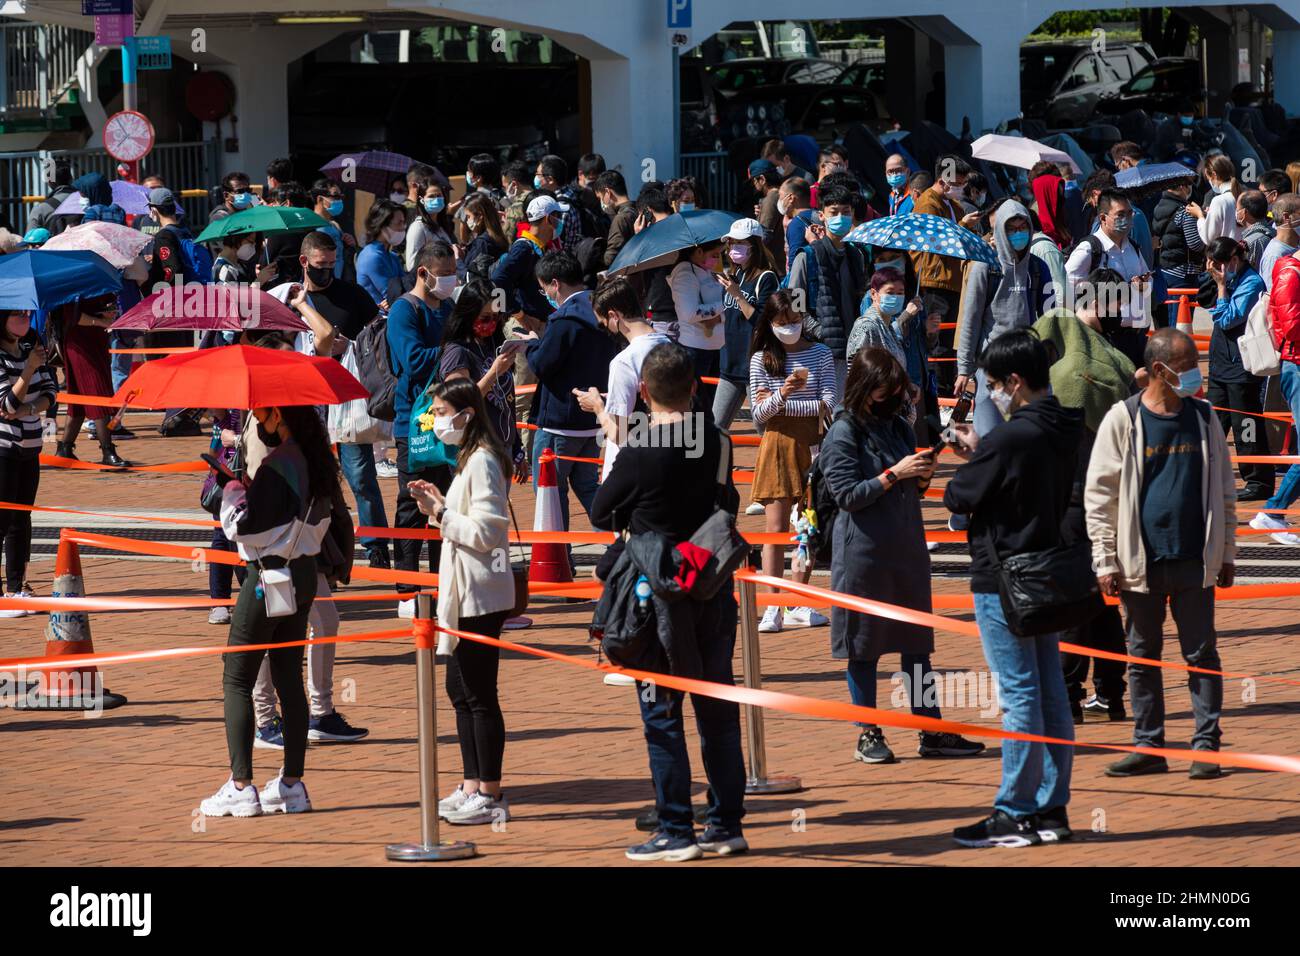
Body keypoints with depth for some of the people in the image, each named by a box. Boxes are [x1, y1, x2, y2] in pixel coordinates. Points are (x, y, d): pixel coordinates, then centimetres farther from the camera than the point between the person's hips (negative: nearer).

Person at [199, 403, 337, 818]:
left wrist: (232, 492, -2)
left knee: (237, 678, 0)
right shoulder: (318, 460, 6)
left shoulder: (277, 468, -21)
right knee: (289, 678, 12)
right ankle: (292, 783, 13)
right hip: (304, 574, 8)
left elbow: (247, 529, -20)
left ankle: (241, 786, -3)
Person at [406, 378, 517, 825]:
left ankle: (490, 796, 0)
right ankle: (472, 787, 21)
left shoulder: (482, 462, -16)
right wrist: (437, 509, 7)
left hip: (480, 595, -11)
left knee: (479, 695, -5)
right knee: (460, 689, 15)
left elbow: (485, 532, -21)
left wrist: (443, 514, -13)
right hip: (464, 593, 11)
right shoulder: (468, 458, 16)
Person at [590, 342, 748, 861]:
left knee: (661, 713, 1)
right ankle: (727, 824, 15)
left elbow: (601, 515, -5)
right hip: (714, 587, 5)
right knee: (718, 709, 11)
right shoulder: (717, 443, 0)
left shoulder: (640, 454, -16)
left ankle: (676, 832, 1)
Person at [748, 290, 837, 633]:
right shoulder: (761, 359, 1)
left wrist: (782, 404, -10)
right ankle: (772, 608, -6)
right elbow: (758, 414, -1)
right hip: (777, 447, -1)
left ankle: (797, 605, 13)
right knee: (776, 530, -5)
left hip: (812, 446, 1)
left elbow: (829, 405, -6)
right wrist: (782, 394, -21)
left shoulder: (820, 354, 2)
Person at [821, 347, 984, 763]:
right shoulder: (843, 434, -7)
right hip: (863, 553, -6)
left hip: (908, 548, 6)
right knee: (864, 644, 2)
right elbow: (848, 495, -13)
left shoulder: (900, 427, 12)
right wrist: (894, 474, -18)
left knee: (917, 641, 7)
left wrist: (922, 477, -2)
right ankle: (869, 735, 9)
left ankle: (931, 731, 11)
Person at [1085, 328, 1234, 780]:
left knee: (1201, 653, 2)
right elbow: (1099, 494, -1)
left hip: (1195, 559, 1)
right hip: (1141, 560, -1)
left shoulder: (1203, 417, 6)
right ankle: (1148, 747, 15)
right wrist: (1105, 560, -5)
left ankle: (1206, 744, 7)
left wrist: (1226, 553, 11)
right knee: (1143, 655, 7)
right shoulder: (1123, 420, -2)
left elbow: (1224, 489, 12)